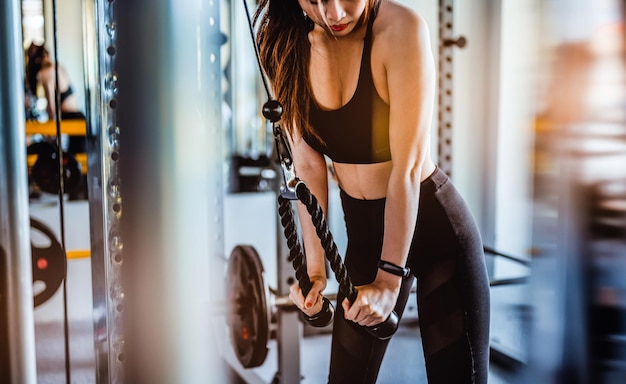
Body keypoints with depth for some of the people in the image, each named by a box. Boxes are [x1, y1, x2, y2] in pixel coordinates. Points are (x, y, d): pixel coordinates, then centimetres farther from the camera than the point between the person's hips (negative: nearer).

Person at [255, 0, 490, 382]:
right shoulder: (287, 44, -8)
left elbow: (407, 167, -23)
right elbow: (308, 163, -6)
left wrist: (390, 278, -21)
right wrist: (315, 269, -7)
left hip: (435, 223, -4)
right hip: (364, 231, 5)